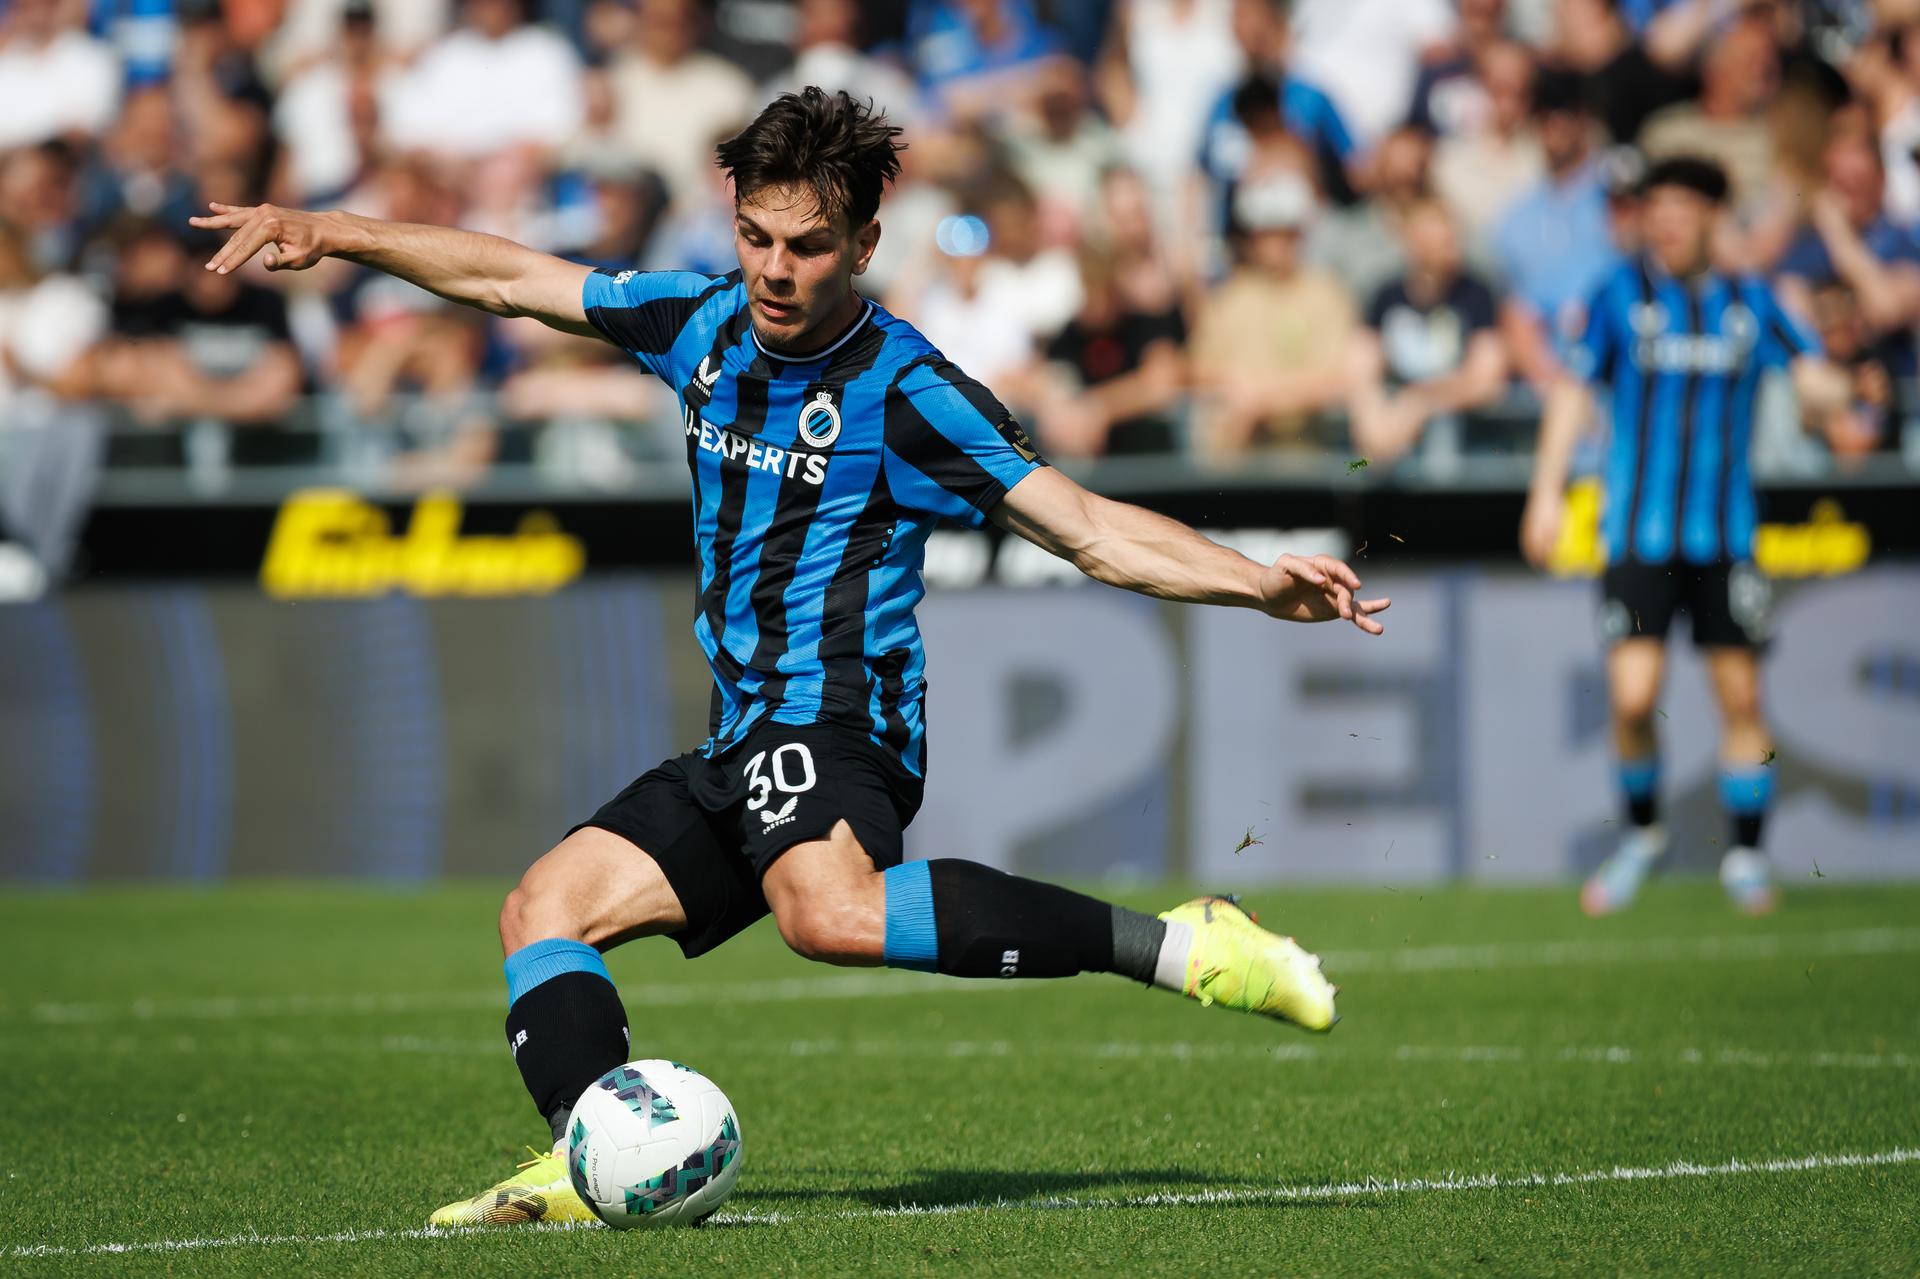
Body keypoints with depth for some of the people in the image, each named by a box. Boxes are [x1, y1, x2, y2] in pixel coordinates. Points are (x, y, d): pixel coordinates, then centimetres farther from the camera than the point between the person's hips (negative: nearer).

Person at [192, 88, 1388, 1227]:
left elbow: (1090, 528, -11)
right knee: (546, 909, 3)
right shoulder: (707, 324, 10)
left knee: (829, 910, -37)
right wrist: (335, 233, 20)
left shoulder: (902, 387, -9)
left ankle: (1175, 945, -37)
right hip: (742, 751, 8)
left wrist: (1258, 582, -24)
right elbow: (510, 278, 21)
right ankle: (590, 1162, -12)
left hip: (835, 722, -8)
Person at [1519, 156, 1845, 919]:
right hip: (1639, 532, -1)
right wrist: (1546, 492, 3)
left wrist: (1821, 391, -25)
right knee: (1631, 696, -10)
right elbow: (1573, 390, 7)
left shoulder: (1750, 303, 5)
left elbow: (1813, 376, 0)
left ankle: (1745, 857, 15)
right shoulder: (1622, 296, 1)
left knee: (1740, 696, 1)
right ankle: (1641, 834, 15)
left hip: (1724, 534, 1)